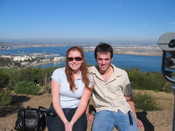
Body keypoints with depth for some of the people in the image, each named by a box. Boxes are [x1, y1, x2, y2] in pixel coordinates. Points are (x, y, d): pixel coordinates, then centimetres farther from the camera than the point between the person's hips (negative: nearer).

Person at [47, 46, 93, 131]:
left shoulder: (87, 77, -3)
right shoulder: (58, 73, -5)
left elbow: (83, 103, -5)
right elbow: (55, 101, -7)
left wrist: (71, 123, -18)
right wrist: (65, 122, -16)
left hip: (77, 111, 1)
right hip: (58, 111, 0)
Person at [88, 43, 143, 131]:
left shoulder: (122, 74, 4)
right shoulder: (90, 72, 0)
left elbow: (128, 98, 13)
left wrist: (135, 118, 15)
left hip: (124, 111, 2)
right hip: (104, 111, -1)